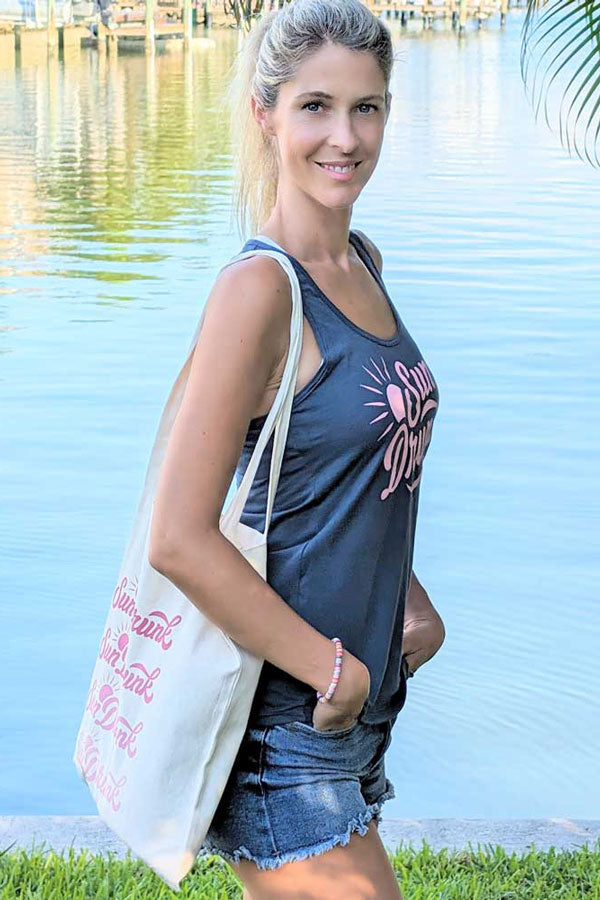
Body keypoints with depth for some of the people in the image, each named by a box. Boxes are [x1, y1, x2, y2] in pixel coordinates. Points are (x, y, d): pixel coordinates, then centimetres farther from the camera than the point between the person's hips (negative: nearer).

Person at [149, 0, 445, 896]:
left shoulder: (363, 264, 7)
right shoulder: (259, 288, -18)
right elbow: (179, 539, -22)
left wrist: (407, 595, 7)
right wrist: (332, 670, -16)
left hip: (355, 697, 8)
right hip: (283, 719, -8)